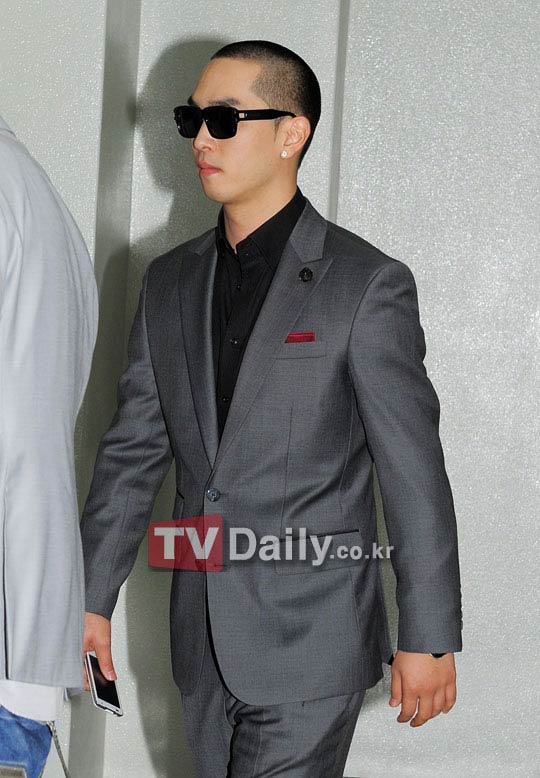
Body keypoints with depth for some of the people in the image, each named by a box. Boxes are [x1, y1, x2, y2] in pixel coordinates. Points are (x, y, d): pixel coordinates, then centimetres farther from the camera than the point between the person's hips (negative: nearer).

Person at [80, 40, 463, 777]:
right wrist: (93, 599, 7)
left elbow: (414, 472, -9)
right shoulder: (169, 281, 8)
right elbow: (133, 449, 10)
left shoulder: (369, 283, -9)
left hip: (310, 641, -5)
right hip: (202, 641, 6)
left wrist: (428, 636, -8)